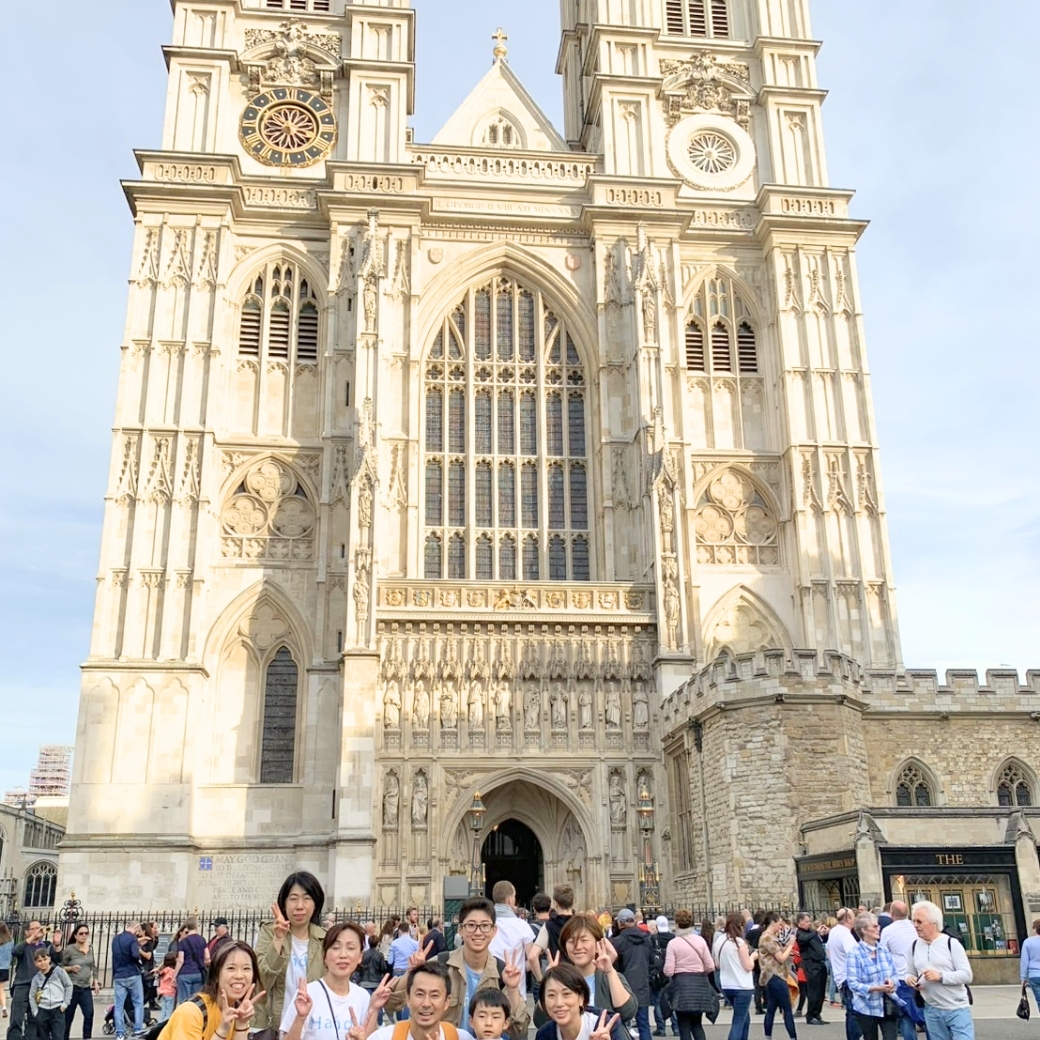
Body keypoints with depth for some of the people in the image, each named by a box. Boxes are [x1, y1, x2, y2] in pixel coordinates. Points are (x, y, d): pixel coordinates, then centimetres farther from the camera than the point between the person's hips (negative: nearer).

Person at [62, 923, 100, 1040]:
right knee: (68, 1016, 3)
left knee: (89, 1013, -10)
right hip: (72, 987, -4)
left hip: (86, 987, 4)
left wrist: (95, 982, 11)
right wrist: (71, 968, -21)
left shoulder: (90, 948, 5)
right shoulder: (69, 949, -10)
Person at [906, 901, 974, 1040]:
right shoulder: (914, 946, 8)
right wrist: (910, 979, -8)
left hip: (957, 1010, -5)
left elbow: (966, 975, -10)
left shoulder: (951, 943, -7)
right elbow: (910, 973, 16)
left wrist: (940, 976, -23)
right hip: (932, 1011, 5)